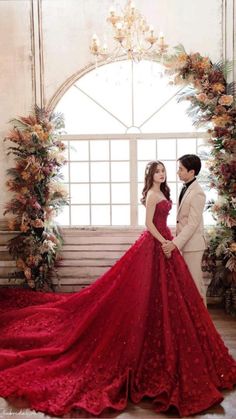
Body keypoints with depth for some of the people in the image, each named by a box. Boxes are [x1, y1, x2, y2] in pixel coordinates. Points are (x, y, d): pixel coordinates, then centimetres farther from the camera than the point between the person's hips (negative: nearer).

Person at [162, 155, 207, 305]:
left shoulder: (197, 193, -20)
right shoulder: (185, 188, 7)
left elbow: (193, 224, -22)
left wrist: (175, 243, -24)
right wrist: (176, 240, 12)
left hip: (192, 243, -8)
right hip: (184, 241, 8)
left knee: (195, 280, 2)